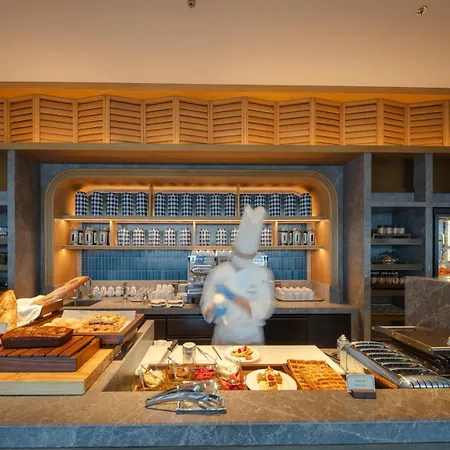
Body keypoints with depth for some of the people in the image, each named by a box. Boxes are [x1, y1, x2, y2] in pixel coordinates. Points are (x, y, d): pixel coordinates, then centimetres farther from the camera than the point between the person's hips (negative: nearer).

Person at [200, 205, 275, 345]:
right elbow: (206, 306, -7)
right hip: (222, 338, 1)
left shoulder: (264, 274, -11)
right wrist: (214, 311, -30)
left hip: (252, 340, 0)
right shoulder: (218, 272, -10)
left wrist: (232, 297, -27)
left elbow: (265, 311, -18)